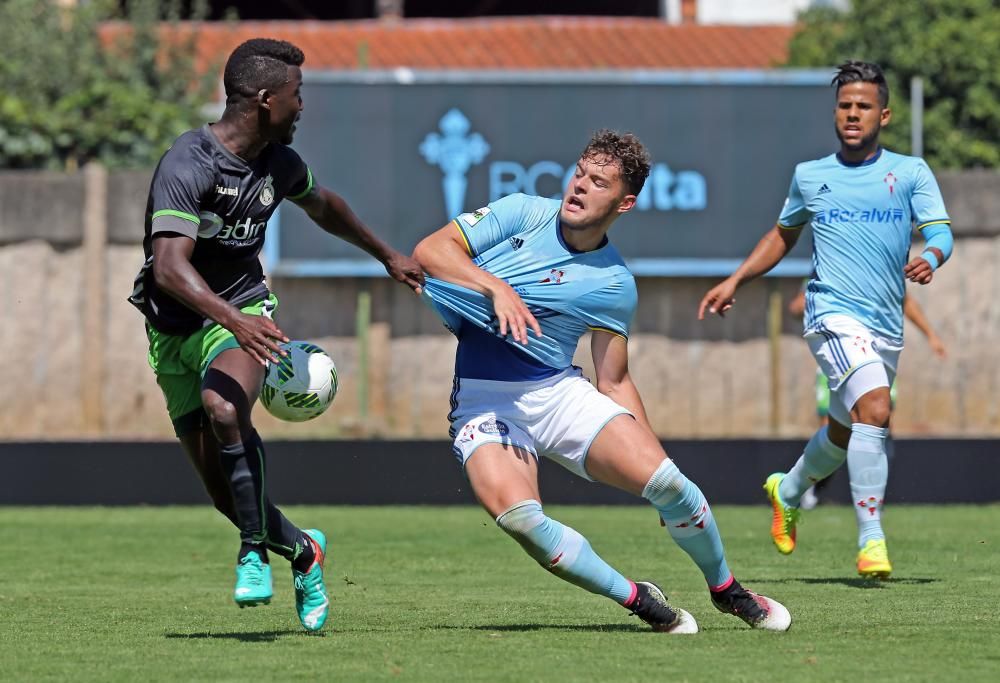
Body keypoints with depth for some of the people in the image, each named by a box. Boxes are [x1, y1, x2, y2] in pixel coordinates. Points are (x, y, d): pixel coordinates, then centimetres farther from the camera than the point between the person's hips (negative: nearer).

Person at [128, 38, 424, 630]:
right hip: (177, 330, -2)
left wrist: (388, 255, 34)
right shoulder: (187, 167, -22)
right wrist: (233, 319, -50)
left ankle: (256, 550, -19)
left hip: (244, 318, 2)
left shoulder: (279, 164, 0)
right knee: (222, 486, -3)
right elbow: (170, 268, -35)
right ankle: (301, 549, 25)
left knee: (223, 407, -32)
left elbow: (323, 206, 25)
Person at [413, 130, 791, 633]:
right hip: (483, 399, -1)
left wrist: (649, 450, -1)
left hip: (559, 392, 1)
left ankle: (727, 591, 8)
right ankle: (636, 599, -10)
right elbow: (431, 250, -8)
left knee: (662, 476, -21)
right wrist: (496, 287, -24)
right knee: (516, 513, -30)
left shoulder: (614, 285, 2)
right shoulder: (523, 214, -1)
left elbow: (614, 381, 10)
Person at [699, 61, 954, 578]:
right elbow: (783, 235, 24)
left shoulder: (911, 172, 4)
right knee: (874, 409, -26)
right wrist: (736, 280, 17)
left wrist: (930, 256, -29)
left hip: (887, 325, 3)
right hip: (834, 315, -3)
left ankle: (789, 490, 50)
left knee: (846, 432, 18)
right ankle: (871, 540, -24)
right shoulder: (809, 176, 7)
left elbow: (940, 231, -6)